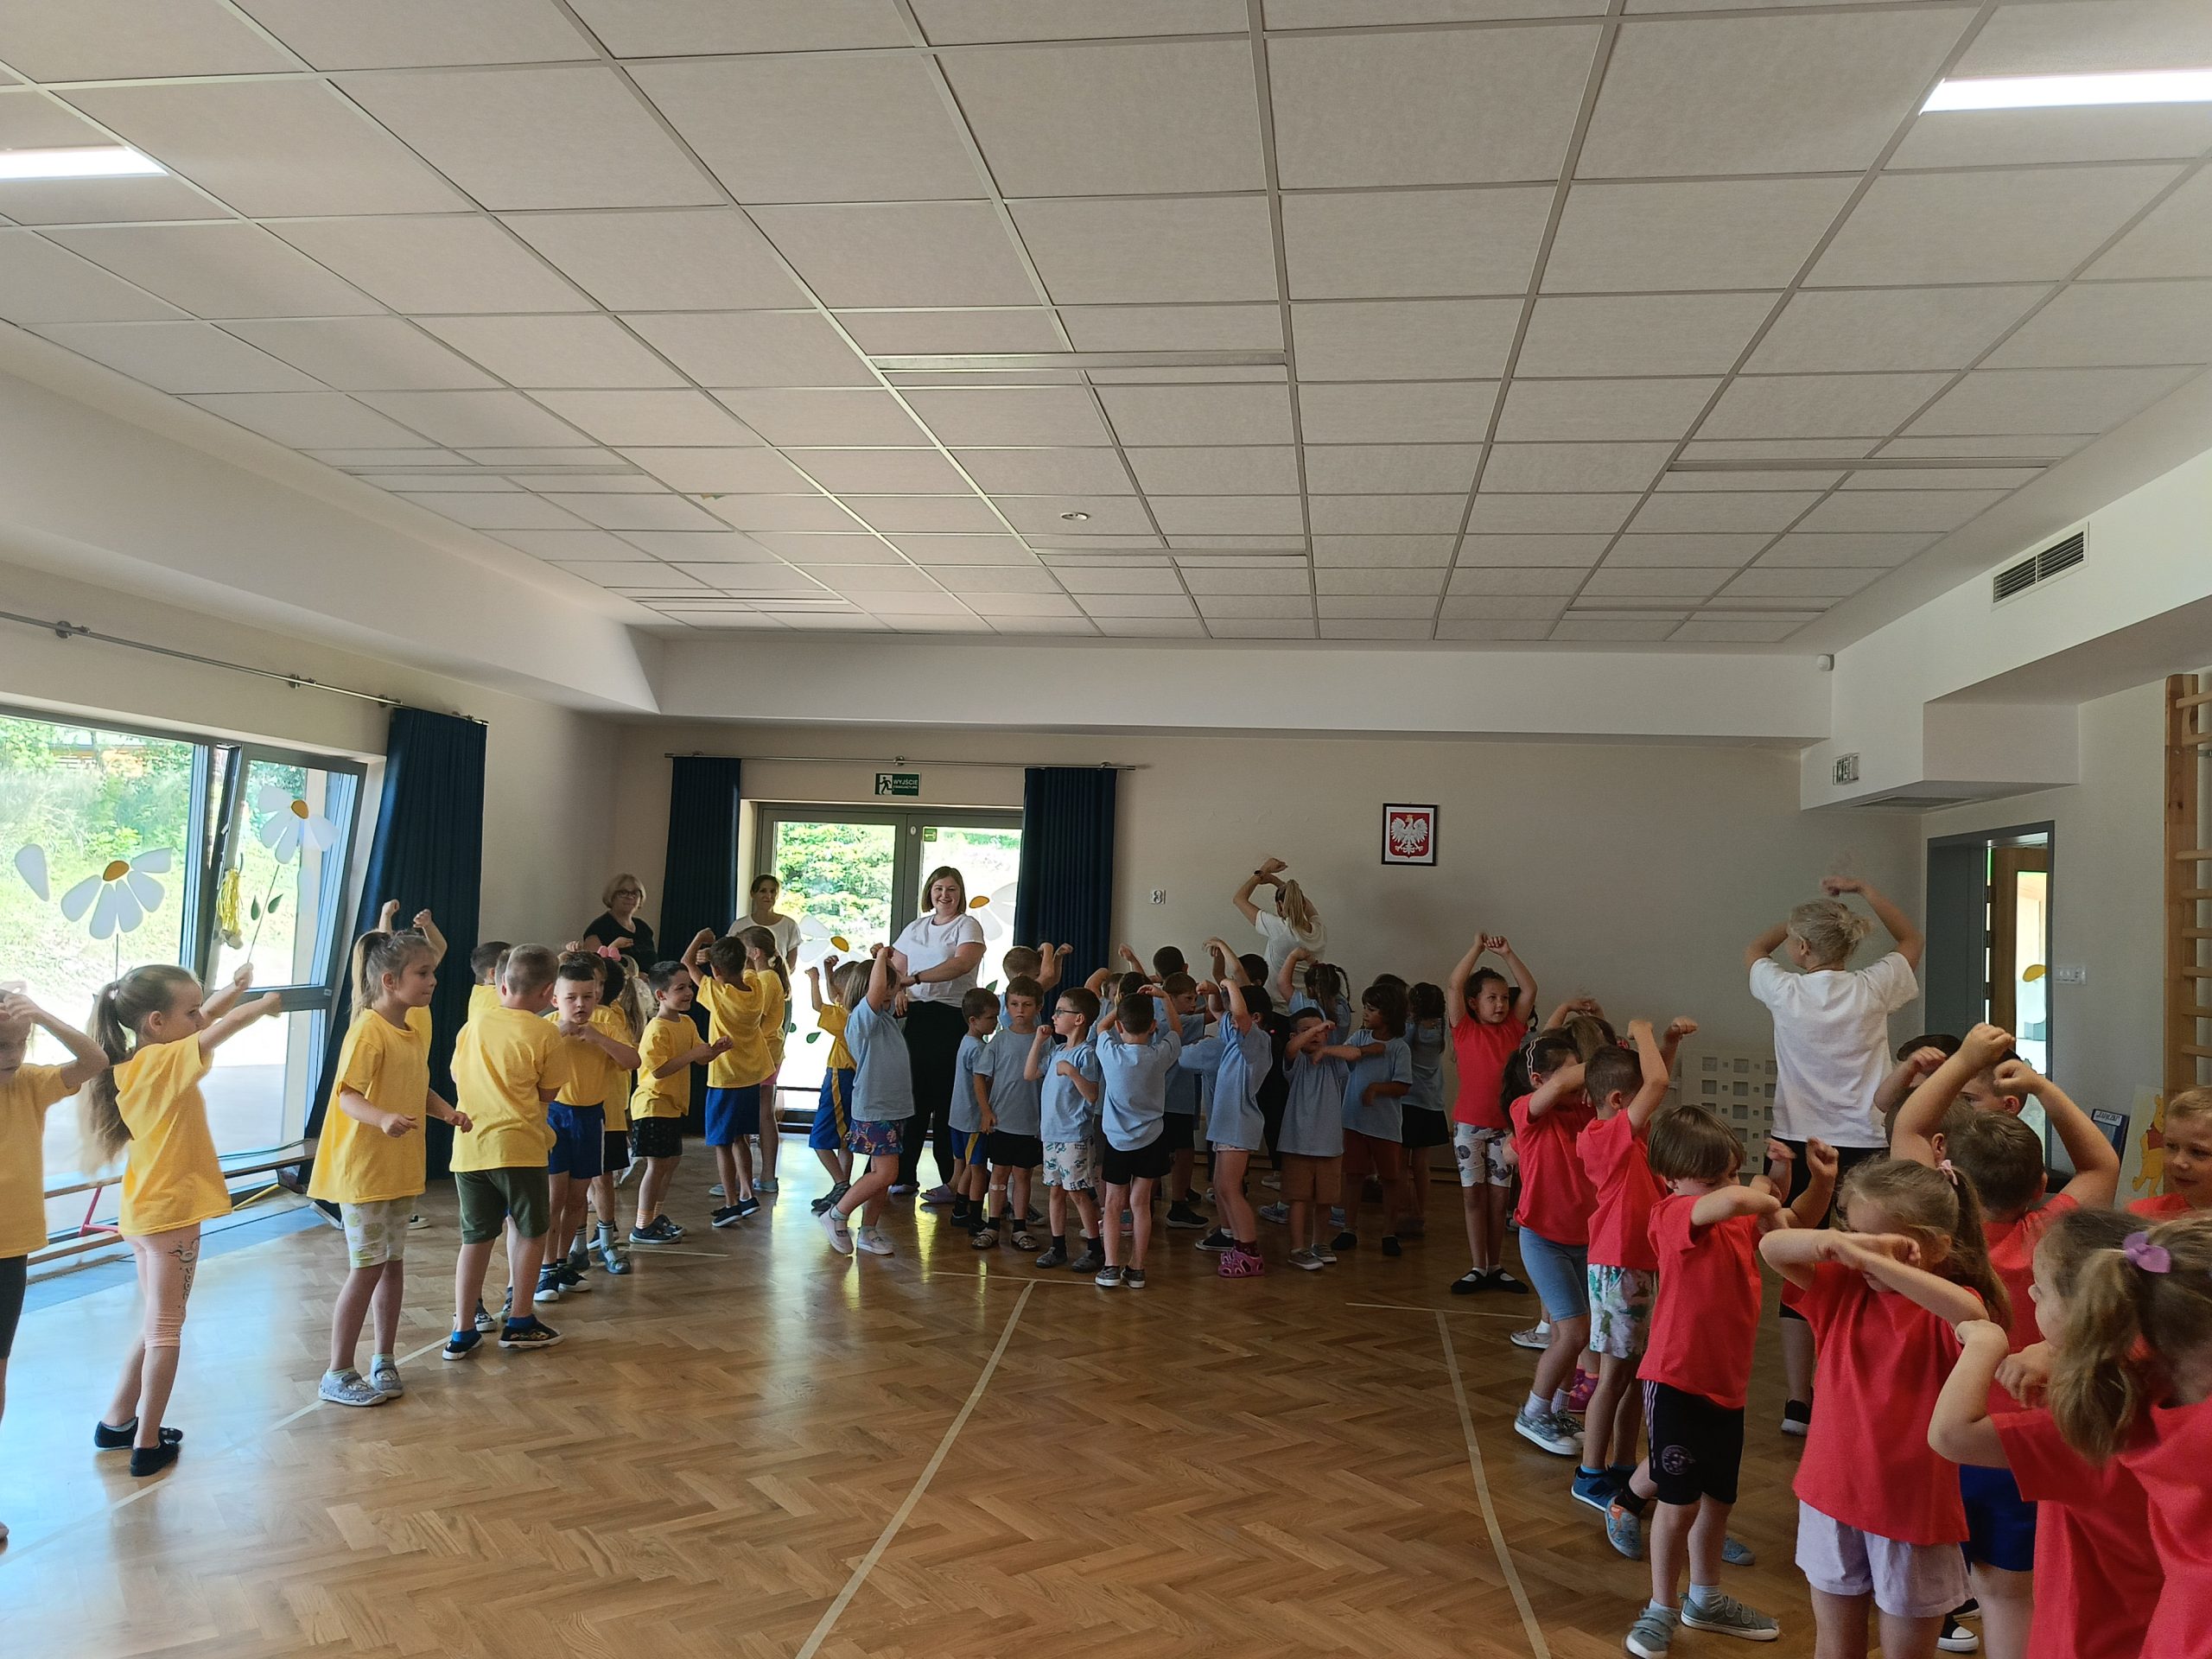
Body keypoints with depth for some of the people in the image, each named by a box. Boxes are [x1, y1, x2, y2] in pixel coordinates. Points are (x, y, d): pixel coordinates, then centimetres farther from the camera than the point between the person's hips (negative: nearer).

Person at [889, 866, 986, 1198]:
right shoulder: (916, 927, 19)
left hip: (952, 1018, -5)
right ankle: (904, 1174, 15)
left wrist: (915, 978, -26)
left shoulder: (967, 925, 0)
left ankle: (953, 1181, 2)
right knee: (912, 1093, 5)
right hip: (915, 1016, 5)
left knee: (946, 1098, -5)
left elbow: (963, 963, -18)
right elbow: (896, 966, 18)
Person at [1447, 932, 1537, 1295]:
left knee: (1499, 1197, 7)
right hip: (1469, 1125, -2)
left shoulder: (1513, 1029, 7)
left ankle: (1496, 1267, 15)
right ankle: (1477, 1268, 8)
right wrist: (1477, 948, -11)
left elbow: (1529, 990, 2)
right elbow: (1453, 986, -13)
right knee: (1474, 1196, 3)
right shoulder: (1465, 1030, -2)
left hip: (1505, 1125, 2)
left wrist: (1508, 953, -6)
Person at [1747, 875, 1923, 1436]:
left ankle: (1798, 1404, 14)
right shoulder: (1871, 989, -7)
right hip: (1862, 1150, 0)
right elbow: (1911, 939, 15)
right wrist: (1861, 890, 15)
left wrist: (1800, 920, 21)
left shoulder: (1786, 992, -7)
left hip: (1797, 1152, 1)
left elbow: (1754, 950, 17)